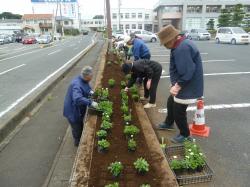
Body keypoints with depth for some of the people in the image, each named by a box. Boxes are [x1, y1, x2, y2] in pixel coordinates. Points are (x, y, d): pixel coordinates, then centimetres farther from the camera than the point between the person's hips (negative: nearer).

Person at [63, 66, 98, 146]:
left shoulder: (83, 80, -7)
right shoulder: (77, 85, -36)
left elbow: (86, 87, 15)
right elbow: (77, 99, -50)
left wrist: (90, 91, -6)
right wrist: (91, 102, -50)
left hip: (80, 109, 9)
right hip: (73, 111, -9)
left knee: (80, 125, 28)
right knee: (77, 128, 14)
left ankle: (81, 139, 52)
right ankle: (78, 142, 38)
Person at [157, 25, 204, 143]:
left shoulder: (183, 48, -29)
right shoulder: (179, 46, 5)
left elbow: (187, 72, -32)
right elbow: (173, 68, 5)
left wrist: (178, 85, -18)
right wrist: (174, 83, -5)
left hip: (188, 87, -10)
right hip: (181, 84, 10)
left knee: (178, 111, 4)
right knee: (171, 103, 26)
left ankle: (185, 135, 28)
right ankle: (168, 124, 49)